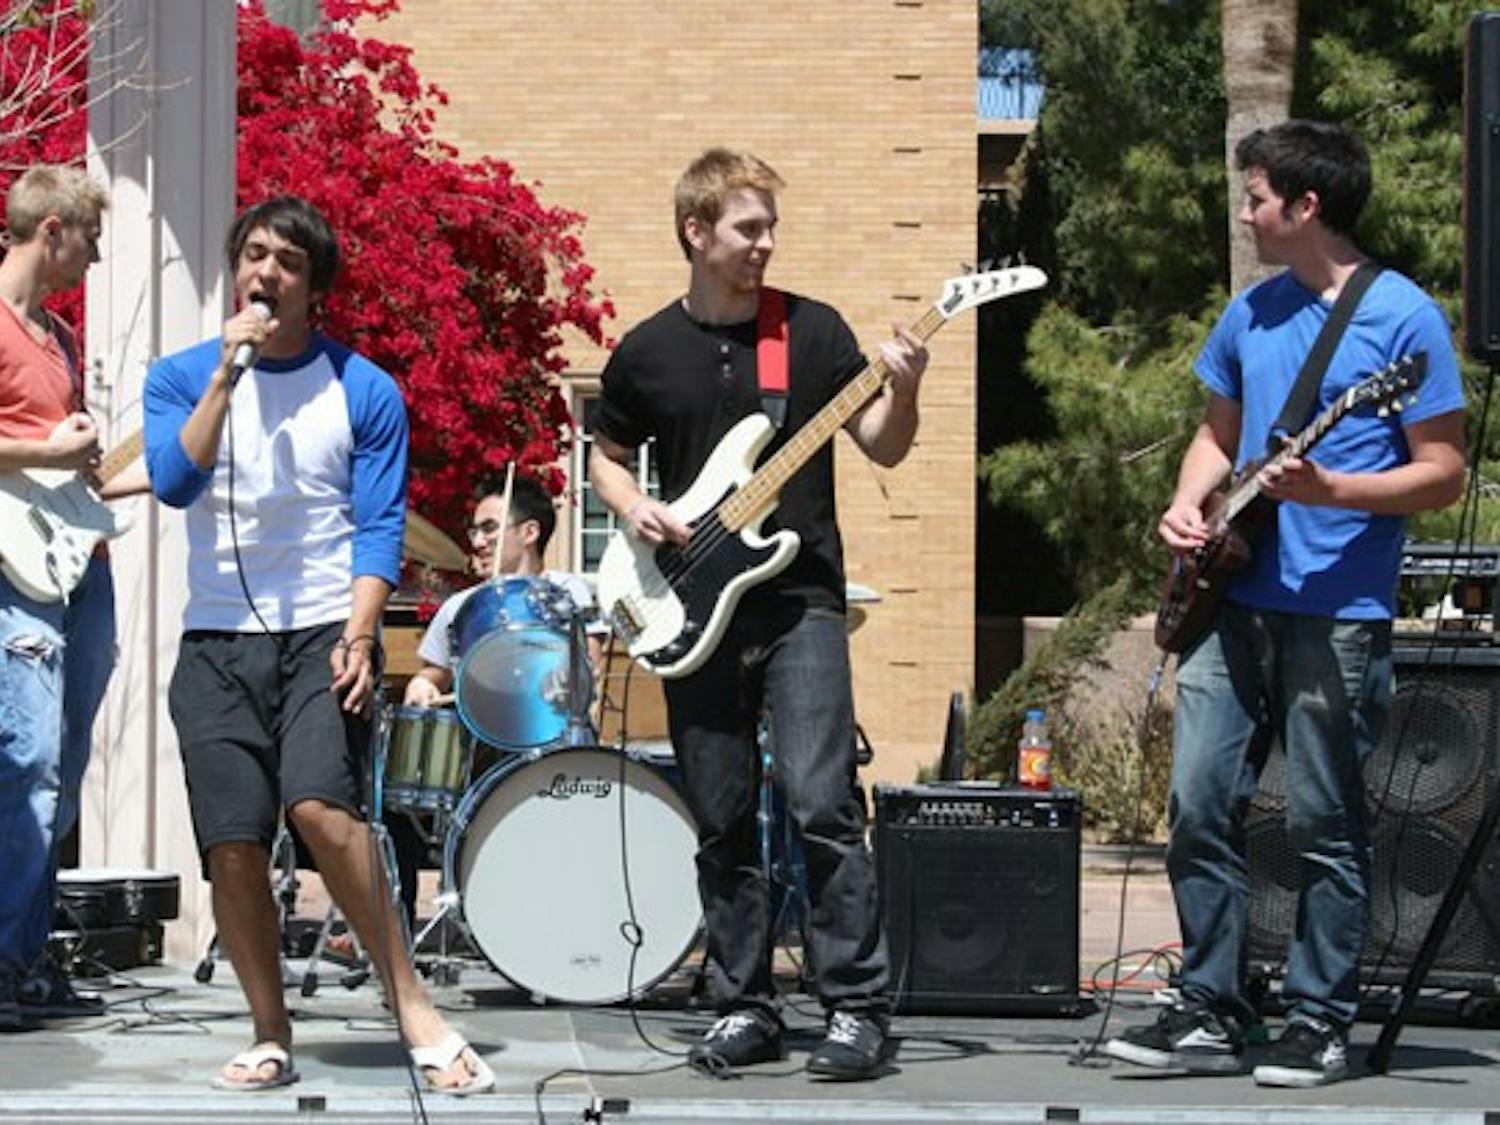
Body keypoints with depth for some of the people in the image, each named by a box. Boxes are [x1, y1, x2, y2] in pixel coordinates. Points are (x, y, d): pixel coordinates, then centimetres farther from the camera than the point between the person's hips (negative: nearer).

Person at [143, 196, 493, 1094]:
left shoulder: (364, 391, 4)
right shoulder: (181, 378, 8)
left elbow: (380, 528, 0)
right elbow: (175, 482, -8)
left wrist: (358, 635, -13)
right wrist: (227, 373, -12)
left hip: (324, 633, -2)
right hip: (217, 640, 2)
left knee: (319, 805, -24)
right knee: (233, 843, -6)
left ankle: (414, 1009, -14)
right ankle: (271, 1036, 9)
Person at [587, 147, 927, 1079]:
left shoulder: (814, 330, 2)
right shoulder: (648, 352, 6)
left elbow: (884, 449, 3)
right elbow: (607, 456, 19)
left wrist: (903, 391, -16)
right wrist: (635, 510, -1)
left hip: (801, 602, -2)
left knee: (824, 805, -13)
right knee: (723, 824, 7)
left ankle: (860, 1006, -7)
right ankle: (745, 1008, 17)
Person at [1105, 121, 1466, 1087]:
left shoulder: (1403, 318, -7)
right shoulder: (1251, 315, 13)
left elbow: (1444, 473, -8)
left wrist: (1328, 490, -21)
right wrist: (1190, 504, 5)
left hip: (1339, 612, -6)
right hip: (1236, 600, 7)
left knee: (1326, 824, 0)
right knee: (1201, 804, 4)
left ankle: (1321, 1021, 10)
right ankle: (1211, 1009, 13)